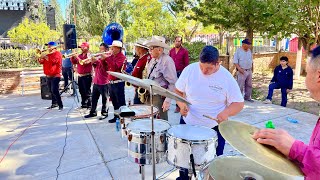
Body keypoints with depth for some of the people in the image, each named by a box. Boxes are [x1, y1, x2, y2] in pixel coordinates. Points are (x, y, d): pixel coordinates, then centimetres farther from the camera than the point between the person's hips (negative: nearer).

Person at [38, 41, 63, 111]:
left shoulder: (57, 53, -5)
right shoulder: (48, 54, 19)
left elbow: (54, 61, -22)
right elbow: (41, 62, 17)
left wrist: (46, 57, -16)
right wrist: (40, 58, -3)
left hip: (55, 75, -8)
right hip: (48, 76, 9)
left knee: (54, 91, -17)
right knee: (51, 91, 14)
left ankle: (60, 105, -15)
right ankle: (54, 103, 25)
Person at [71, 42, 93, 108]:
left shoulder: (89, 55, -7)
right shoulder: (80, 55, 14)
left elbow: (84, 62, -22)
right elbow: (74, 62, 14)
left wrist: (77, 57, -17)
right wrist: (73, 56, -1)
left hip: (87, 76, -7)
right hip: (80, 76, 8)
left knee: (87, 92, -6)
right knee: (82, 91, 13)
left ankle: (89, 105, -1)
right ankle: (83, 104, 24)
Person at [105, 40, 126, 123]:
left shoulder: (122, 57, -8)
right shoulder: (111, 56, 15)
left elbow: (116, 66, -24)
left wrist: (107, 58, -20)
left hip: (118, 83, -8)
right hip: (111, 82, 8)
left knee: (120, 102, -3)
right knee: (114, 101, 14)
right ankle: (116, 116, 24)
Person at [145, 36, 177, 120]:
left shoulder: (167, 61, -17)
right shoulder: (153, 60, 9)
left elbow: (173, 83, -19)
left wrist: (167, 100, -22)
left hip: (160, 97, -8)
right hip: (149, 95, 8)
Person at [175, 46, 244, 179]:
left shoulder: (227, 78, -13)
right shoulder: (189, 70, -9)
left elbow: (238, 103, -9)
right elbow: (178, 91, 3)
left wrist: (226, 112, -29)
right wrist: (181, 104, -17)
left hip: (215, 127, -2)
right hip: (188, 123, 2)